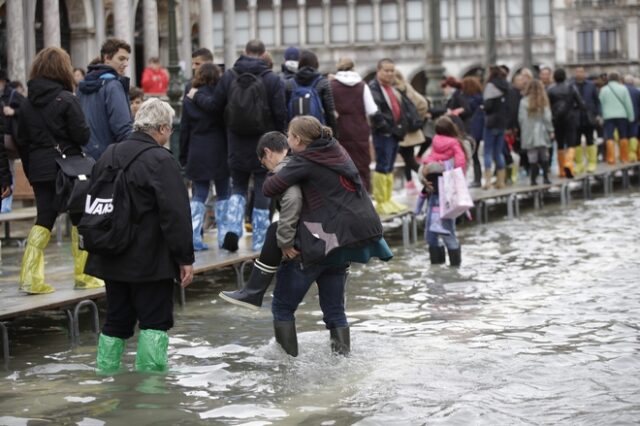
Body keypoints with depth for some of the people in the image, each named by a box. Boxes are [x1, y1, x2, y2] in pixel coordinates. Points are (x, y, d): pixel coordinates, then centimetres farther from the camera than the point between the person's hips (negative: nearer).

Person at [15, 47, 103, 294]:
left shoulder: (28, 103, 7)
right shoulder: (66, 99, -11)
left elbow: (22, 141, 10)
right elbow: (82, 135, -13)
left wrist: (30, 171, 17)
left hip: (39, 170, 5)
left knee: (44, 220, 7)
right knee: (80, 219, 8)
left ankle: (30, 277, -3)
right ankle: (83, 275, 13)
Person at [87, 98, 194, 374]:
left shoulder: (109, 156, 9)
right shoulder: (161, 161, -15)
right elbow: (176, 214, -18)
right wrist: (185, 258, -12)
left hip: (112, 259, 7)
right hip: (150, 262, -7)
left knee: (116, 320, 15)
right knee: (155, 320, 1)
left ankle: (105, 373, 18)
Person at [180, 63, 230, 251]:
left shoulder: (189, 99, 2)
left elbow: (184, 129, 6)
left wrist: (184, 157, 12)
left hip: (197, 155, 2)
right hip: (219, 153, -2)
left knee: (198, 196, 6)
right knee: (223, 195, 9)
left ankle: (194, 237, -4)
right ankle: (223, 236, 6)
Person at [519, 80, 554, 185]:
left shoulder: (524, 101, -5)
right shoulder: (543, 101, -6)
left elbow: (521, 118, -3)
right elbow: (547, 118, -3)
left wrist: (524, 130, 10)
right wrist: (551, 131, 6)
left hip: (528, 134, 0)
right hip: (541, 133, 0)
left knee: (532, 157, 2)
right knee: (544, 156, 9)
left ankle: (533, 179, -2)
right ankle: (545, 177, 6)